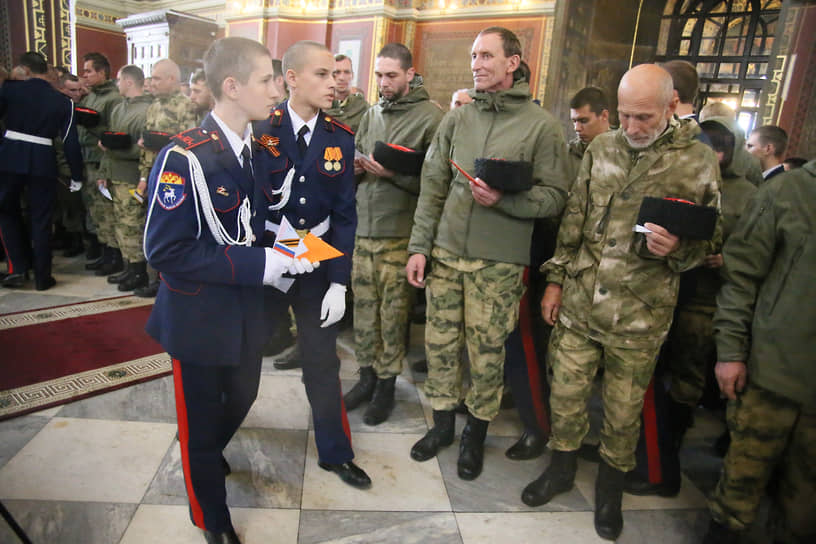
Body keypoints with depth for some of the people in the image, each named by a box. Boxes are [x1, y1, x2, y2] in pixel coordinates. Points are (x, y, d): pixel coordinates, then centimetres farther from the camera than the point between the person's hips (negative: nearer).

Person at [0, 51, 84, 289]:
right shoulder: (62, 101, 2)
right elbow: (70, 141, 1)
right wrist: (77, 175, 8)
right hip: (43, 161, 1)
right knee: (41, 220, 7)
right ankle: (42, 276, 12)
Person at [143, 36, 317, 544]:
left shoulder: (260, 152, 1)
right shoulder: (183, 157, -22)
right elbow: (165, 250, -25)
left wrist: (286, 253, -5)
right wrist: (256, 265, -27)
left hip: (248, 308, 6)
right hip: (199, 315, -6)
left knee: (242, 396, 23)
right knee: (201, 416, 13)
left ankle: (207, 451, 58)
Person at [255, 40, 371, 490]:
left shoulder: (340, 137, -3)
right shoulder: (259, 132, -10)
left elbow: (344, 213, -2)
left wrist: (339, 282, -6)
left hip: (319, 262, 2)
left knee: (322, 361, 11)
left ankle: (335, 452, 29)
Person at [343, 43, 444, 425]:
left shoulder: (430, 117, -6)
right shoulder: (371, 114, 14)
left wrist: (392, 173, -19)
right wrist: (355, 164, 1)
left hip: (400, 233, -5)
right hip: (364, 226, 6)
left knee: (394, 312, 4)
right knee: (364, 304, 11)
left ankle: (386, 385, 20)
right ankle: (367, 377, 28)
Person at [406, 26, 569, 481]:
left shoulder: (542, 126, -2)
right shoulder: (456, 119, 9)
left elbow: (555, 197, -4)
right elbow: (433, 187, 8)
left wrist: (504, 200, -20)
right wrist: (419, 246, 4)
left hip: (499, 261, -3)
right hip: (446, 252, 4)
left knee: (487, 351, 5)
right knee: (440, 342, 10)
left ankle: (477, 433, 28)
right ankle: (443, 423, 31)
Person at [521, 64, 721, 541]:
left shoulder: (699, 161, -4)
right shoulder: (601, 149, 5)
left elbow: (708, 242, 3)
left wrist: (674, 249, -19)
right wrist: (557, 279, 8)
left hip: (639, 315, -2)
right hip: (578, 303, 3)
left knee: (624, 409, 12)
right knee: (566, 394, 13)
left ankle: (611, 487, 37)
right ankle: (562, 469, 38)